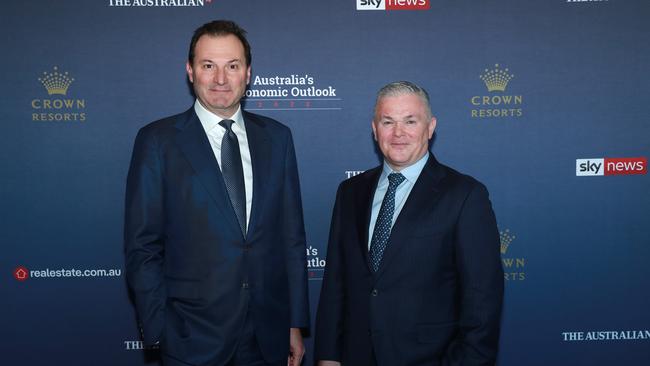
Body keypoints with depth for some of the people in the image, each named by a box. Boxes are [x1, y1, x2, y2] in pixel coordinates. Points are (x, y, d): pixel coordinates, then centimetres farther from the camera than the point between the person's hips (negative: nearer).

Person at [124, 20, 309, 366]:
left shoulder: (276, 137, 3)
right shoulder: (157, 140, -6)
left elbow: (291, 236, 4)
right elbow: (142, 247, -5)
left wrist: (296, 323, 5)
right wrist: (159, 333, -7)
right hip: (193, 337, -3)